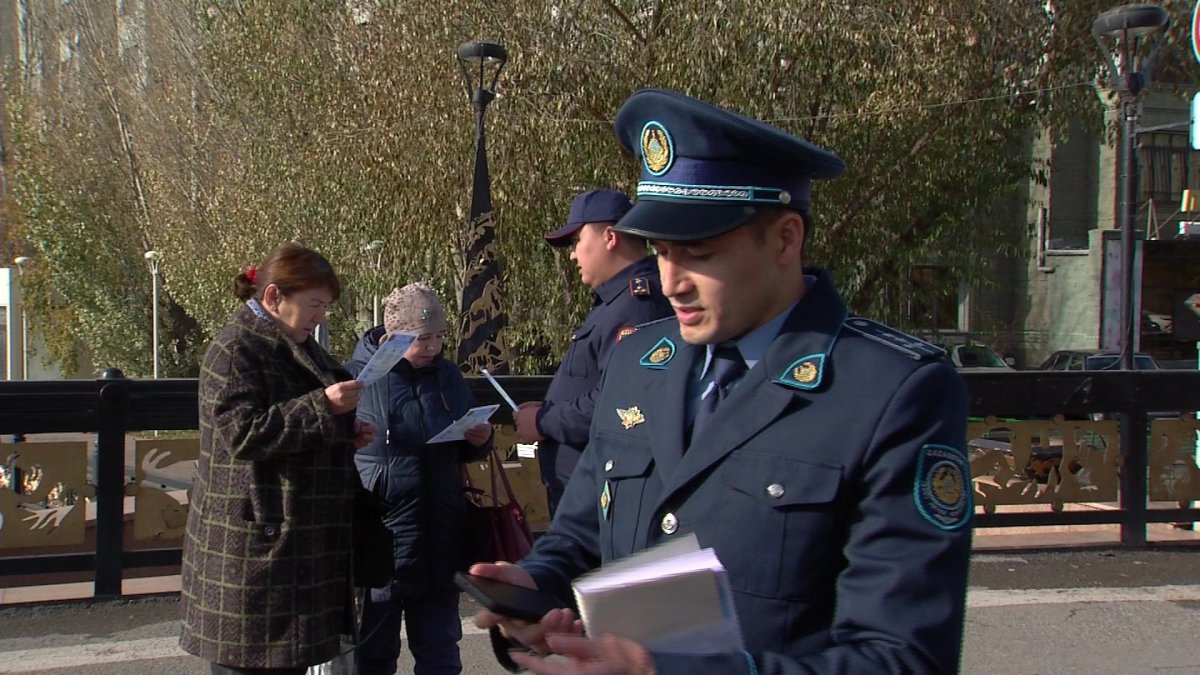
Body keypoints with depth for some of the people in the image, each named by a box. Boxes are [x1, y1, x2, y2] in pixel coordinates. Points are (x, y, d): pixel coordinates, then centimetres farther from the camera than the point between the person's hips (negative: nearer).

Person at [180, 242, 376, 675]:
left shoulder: (296, 348, 17)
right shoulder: (235, 351, -11)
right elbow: (244, 433, -21)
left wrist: (347, 437, 11)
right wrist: (323, 407, -23)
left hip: (298, 539, 9)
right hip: (252, 546, -9)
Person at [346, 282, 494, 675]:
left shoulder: (447, 376, 9)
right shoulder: (359, 376, -7)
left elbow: (465, 451, 18)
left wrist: (480, 440, -2)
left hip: (440, 536, 4)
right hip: (378, 535, -4)